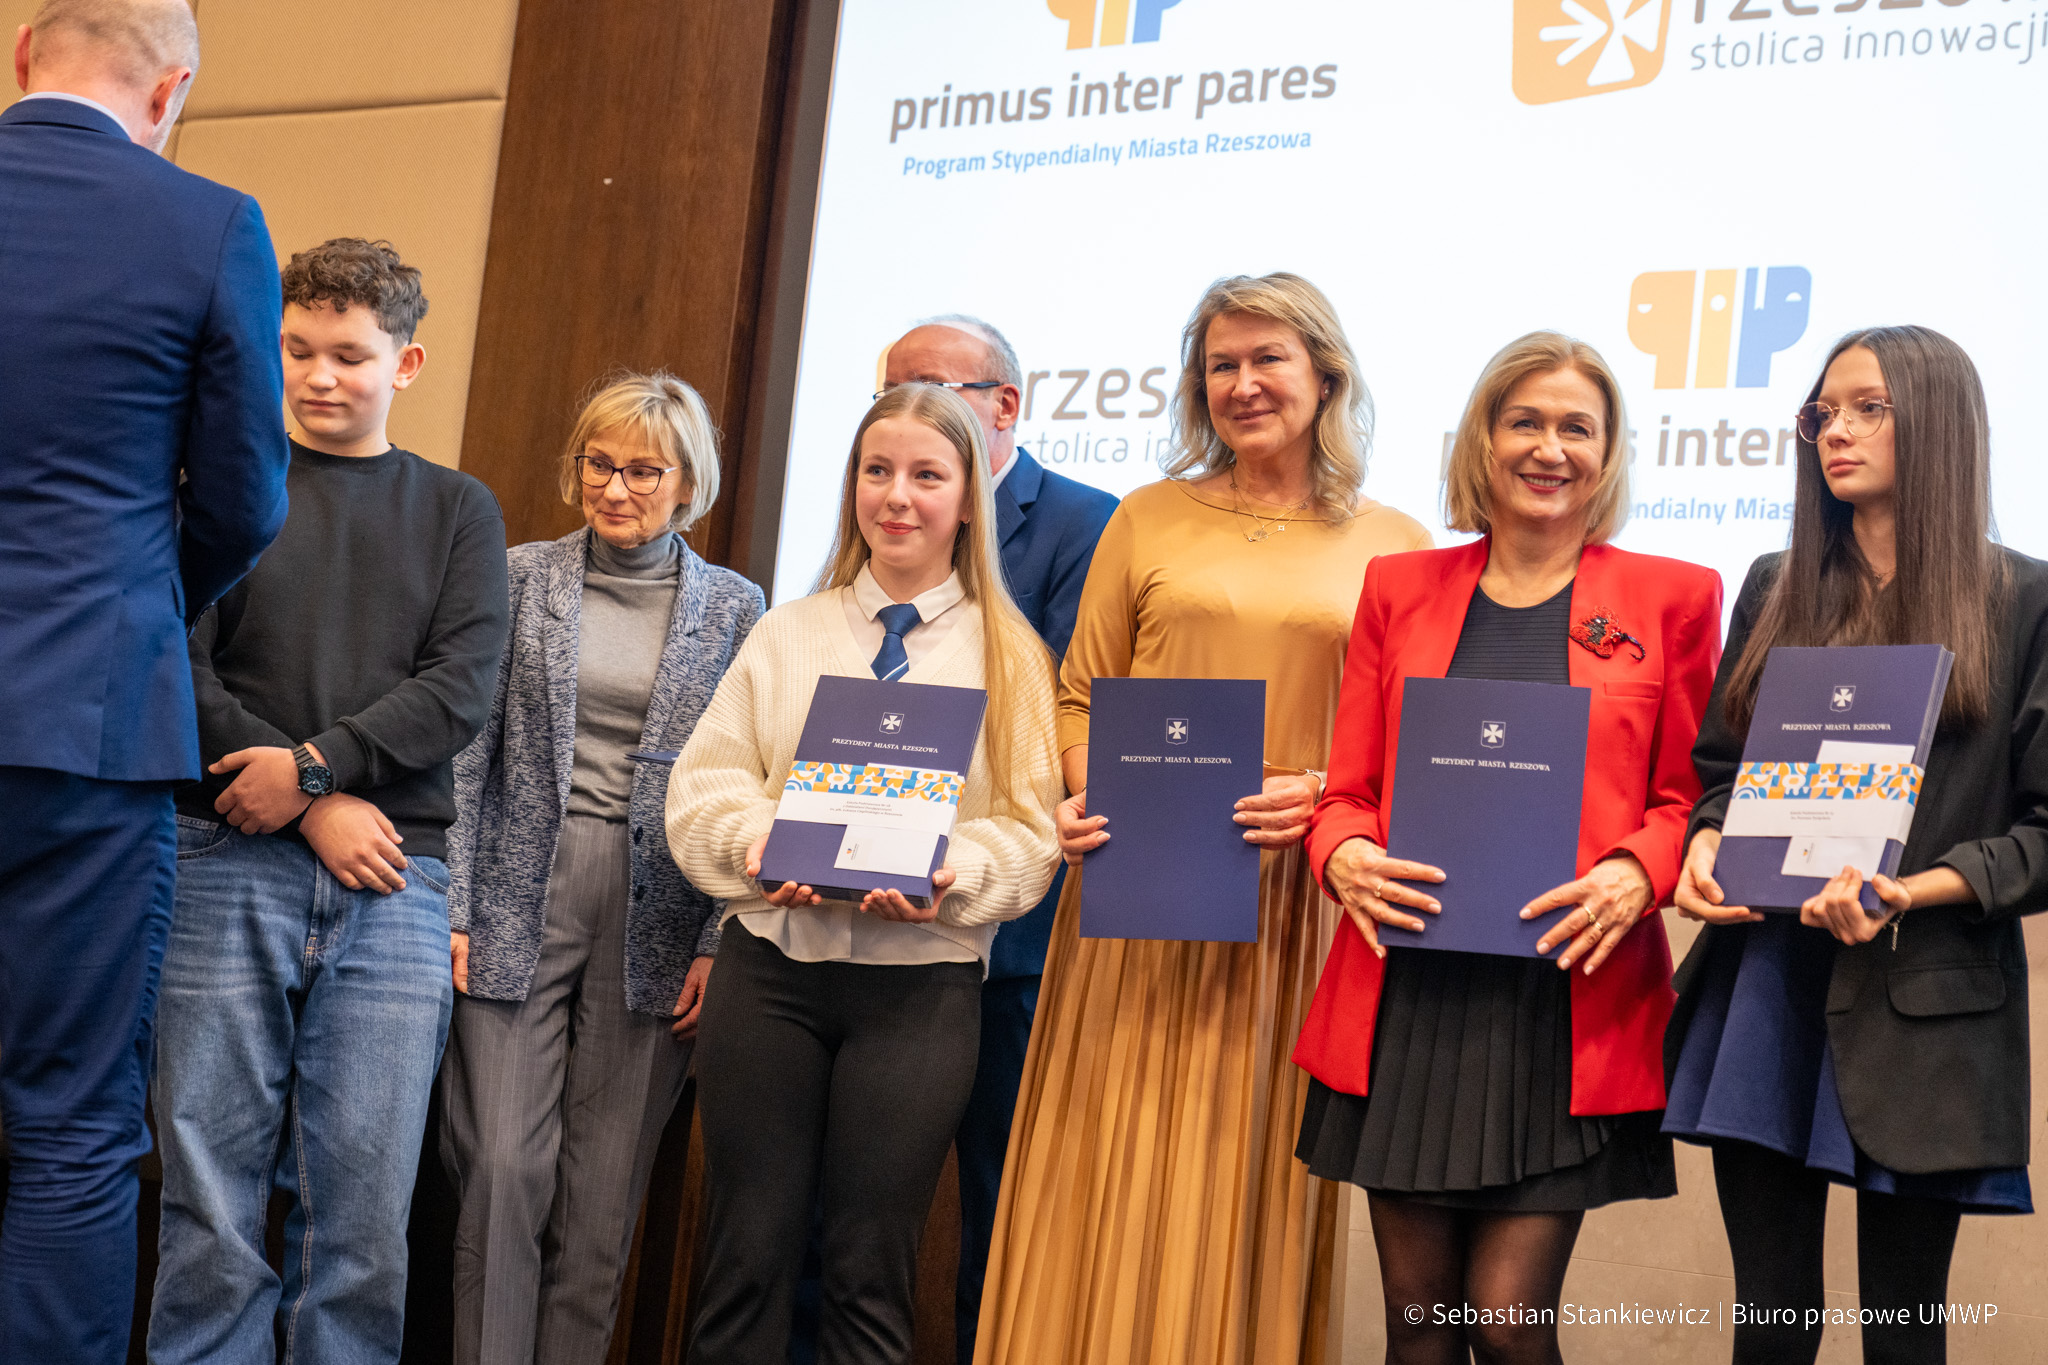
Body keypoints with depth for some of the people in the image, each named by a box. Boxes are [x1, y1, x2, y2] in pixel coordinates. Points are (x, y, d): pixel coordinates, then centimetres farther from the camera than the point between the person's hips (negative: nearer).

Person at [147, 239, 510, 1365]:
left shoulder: (458, 512, 15)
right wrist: (319, 810, -8)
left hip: (393, 885, 1)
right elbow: (175, 669, -1)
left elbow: (463, 684, 3)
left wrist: (315, 763, -10)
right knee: (212, 1199, -1)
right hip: (229, 865, -1)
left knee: (364, 1211, -1)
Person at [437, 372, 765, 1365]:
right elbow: (468, 749, 3)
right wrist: (453, 906, -4)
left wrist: (717, 944, -3)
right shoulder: (522, 577, 6)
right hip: (519, 907, 0)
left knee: (603, 1190, 5)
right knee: (503, 1167, -5)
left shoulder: (733, 609, 6)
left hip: (654, 923, 1)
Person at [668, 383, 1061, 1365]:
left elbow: (1031, 831, 0)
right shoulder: (786, 636, 13)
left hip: (921, 980, -1)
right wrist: (757, 843, -13)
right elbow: (703, 783, 7)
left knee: (870, 1274, 3)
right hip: (772, 962, 2)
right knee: (746, 1255, 4)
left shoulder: (1008, 655, 7)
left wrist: (950, 875, -19)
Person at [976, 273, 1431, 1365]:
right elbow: (1081, 696, 11)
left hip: (1291, 907, 0)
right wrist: (1085, 800, -8)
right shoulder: (1149, 519, 10)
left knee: (1243, 1185, 3)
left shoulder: (1394, 548, 7)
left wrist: (1329, 793, -13)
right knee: (1112, 1187, 2)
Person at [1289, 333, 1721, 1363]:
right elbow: (1348, 790, 12)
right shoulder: (1399, 589, 12)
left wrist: (1635, 873, -13)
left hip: (1571, 1005, -2)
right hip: (1407, 1004, 2)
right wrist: (1344, 856, -10)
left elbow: (1687, 799, 7)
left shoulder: (1672, 597, 7)